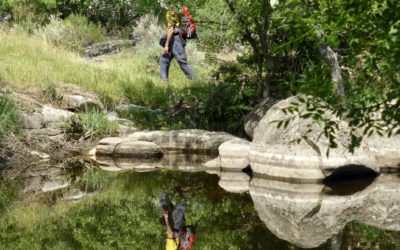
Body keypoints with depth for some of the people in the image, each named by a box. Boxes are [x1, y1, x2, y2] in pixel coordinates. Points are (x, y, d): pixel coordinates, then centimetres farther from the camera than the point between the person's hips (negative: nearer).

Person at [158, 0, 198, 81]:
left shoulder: (170, 13, -11)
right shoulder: (174, 11, 19)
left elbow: (171, 30, -19)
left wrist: (166, 45, -19)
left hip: (175, 39, -10)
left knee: (183, 62, -10)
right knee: (164, 60, 8)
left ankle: (195, 80, -8)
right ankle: (163, 81, 5)